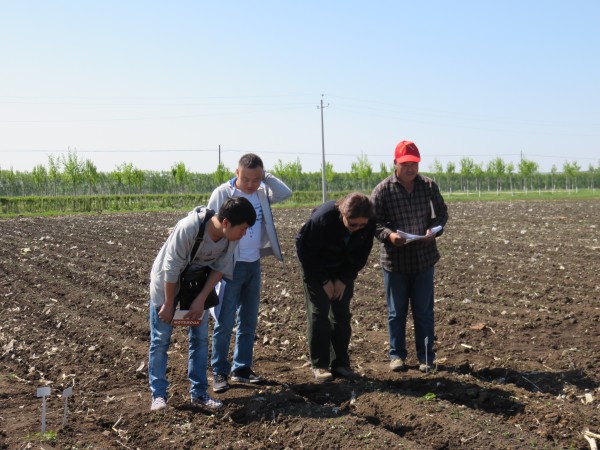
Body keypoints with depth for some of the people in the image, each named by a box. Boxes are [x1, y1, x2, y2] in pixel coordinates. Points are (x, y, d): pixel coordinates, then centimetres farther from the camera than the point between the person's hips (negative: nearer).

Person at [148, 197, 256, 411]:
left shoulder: (232, 236, -20)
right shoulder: (188, 228, -36)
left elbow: (219, 268, -8)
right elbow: (171, 268, -27)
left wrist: (201, 299, -13)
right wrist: (168, 304, -18)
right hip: (166, 283, -5)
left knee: (200, 338, 4)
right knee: (160, 339, -2)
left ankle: (199, 393, 13)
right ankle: (158, 395, 7)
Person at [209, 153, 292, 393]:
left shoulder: (261, 193, 4)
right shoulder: (222, 194, -12)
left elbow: (285, 193, -4)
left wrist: (266, 177, -11)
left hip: (254, 265, 6)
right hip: (230, 266, -6)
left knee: (249, 321, 12)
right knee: (224, 323, -3)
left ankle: (242, 368, 22)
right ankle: (220, 372, 6)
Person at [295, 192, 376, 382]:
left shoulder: (369, 225, -21)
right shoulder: (322, 219, -34)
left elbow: (361, 255, -5)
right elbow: (305, 250, -21)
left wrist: (344, 280, -11)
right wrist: (324, 281, -16)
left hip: (343, 270, 4)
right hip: (315, 267, -4)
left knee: (342, 314, 0)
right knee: (319, 313, -10)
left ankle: (340, 364, 7)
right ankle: (320, 366, -4)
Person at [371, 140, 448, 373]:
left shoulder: (429, 186, 1)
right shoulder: (382, 190, -7)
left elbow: (441, 212, 11)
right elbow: (374, 222, -5)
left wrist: (434, 230, -10)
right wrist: (389, 234, -25)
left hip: (424, 258, 2)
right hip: (394, 260, -2)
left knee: (424, 311, 8)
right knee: (396, 311, 9)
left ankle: (426, 357, 18)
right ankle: (397, 355, 23)